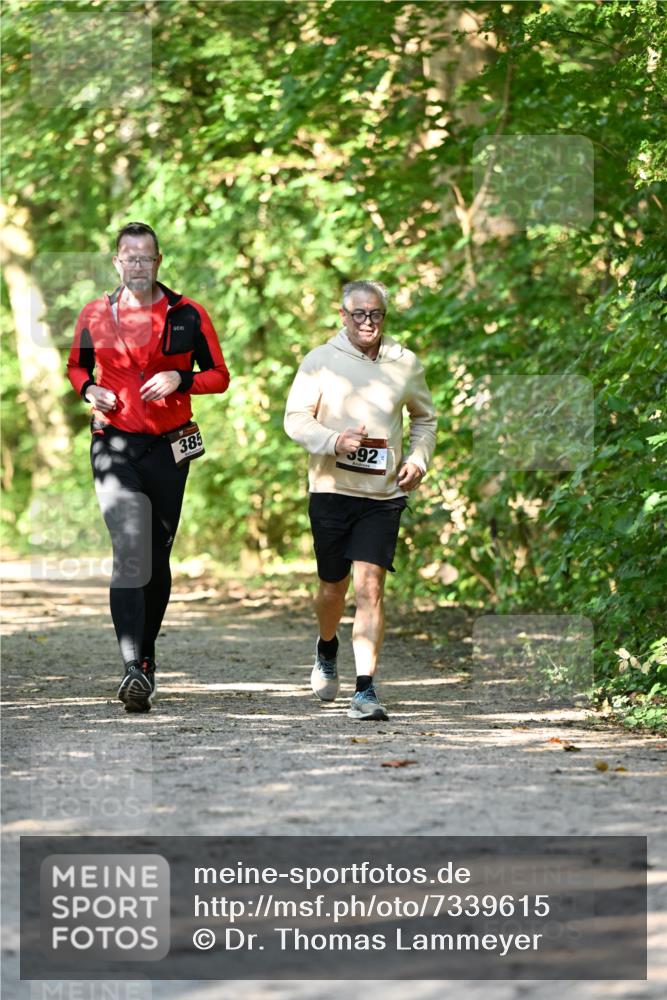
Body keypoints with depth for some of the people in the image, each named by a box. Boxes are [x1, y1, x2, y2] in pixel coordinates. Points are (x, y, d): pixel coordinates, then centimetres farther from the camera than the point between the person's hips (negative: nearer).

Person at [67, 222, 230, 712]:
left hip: (169, 449, 1)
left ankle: (147, 653, 31)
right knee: (130, 553, -17)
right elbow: (77, 365, 18)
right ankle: (134, 670, -26)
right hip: (115, 446, -1)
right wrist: (89, 390, -4)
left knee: (157, 556, 11)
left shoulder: (187, 316, 0)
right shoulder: (95, 315, 3)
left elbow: (219, 376, 4)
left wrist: (180, 379, -15)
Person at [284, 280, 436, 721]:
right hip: (332, 488, 0)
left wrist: (418, 459, 4)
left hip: (384, 493, 0)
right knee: (332, 589, 11)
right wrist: (334, 441, -20)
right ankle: (327, 648, 45)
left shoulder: (405, 364, 6)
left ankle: (366, 689, -14)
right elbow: (296, 417, -2)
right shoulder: (321, 361, 0)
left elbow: (425, 417, 21)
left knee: (370, 586, -13)